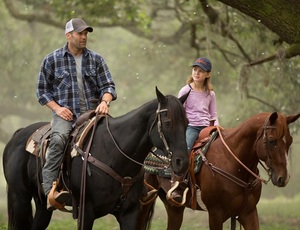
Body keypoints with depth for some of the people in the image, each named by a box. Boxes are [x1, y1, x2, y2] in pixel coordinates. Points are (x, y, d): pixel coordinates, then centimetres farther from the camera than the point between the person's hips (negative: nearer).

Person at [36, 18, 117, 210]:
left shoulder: (96, 59, 12)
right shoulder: (52, 59, 7)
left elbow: (108, 85, 10)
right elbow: (42, 89, 10)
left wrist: (105, 101, -13)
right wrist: (57, 108, -6)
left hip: (91, 112, 3)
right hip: (65, 113, -3)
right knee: (58, 139, -34)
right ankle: (50, 191, -39)